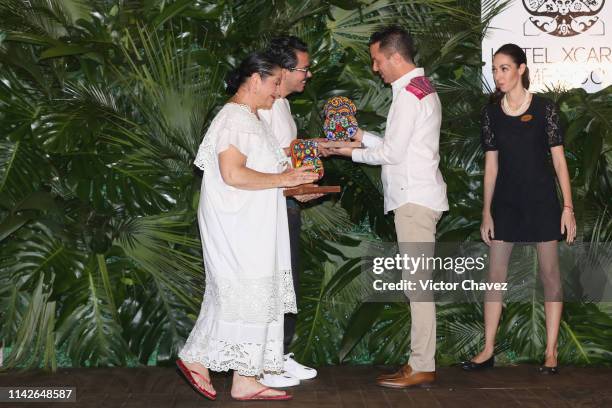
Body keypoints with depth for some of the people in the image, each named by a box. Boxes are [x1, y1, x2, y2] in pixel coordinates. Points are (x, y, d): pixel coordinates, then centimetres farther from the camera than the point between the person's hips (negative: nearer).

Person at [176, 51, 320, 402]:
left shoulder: (250, 119, 18)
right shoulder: (234, 118, -13)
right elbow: (233, 174, -23)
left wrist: (293, 186, 10)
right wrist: (283, 179, -18)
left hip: (253, 229, 10)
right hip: (237, 229, -10)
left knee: (258, 300, 8)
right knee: (243, 297, -4)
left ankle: (246, 379, 12)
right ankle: (197, 358, 11)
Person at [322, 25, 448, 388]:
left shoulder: (409, 93, -13)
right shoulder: (421, 88, 18)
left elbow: (391, 153, -14)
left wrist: (351, 153, -1)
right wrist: (361, 136, 16)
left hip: (414, 199, -10)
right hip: (415, 195, 10)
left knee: (417, 282, -7)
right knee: (418, 282, 10)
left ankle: (421, 368, -2)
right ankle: (421, 361, 15)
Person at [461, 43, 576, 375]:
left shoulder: (543, 108, -5)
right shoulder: (491, 113, 4)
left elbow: (559, 159, -4)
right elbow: (491, 164, 6)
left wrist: (568, 206, -9)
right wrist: (486, 211, 3)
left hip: (541, 199, -3)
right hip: (505, 201, 3)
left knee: (549, 273, 3)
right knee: (495, 272, 3)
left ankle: (551, 351, 12)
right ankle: (488, 350, 11)